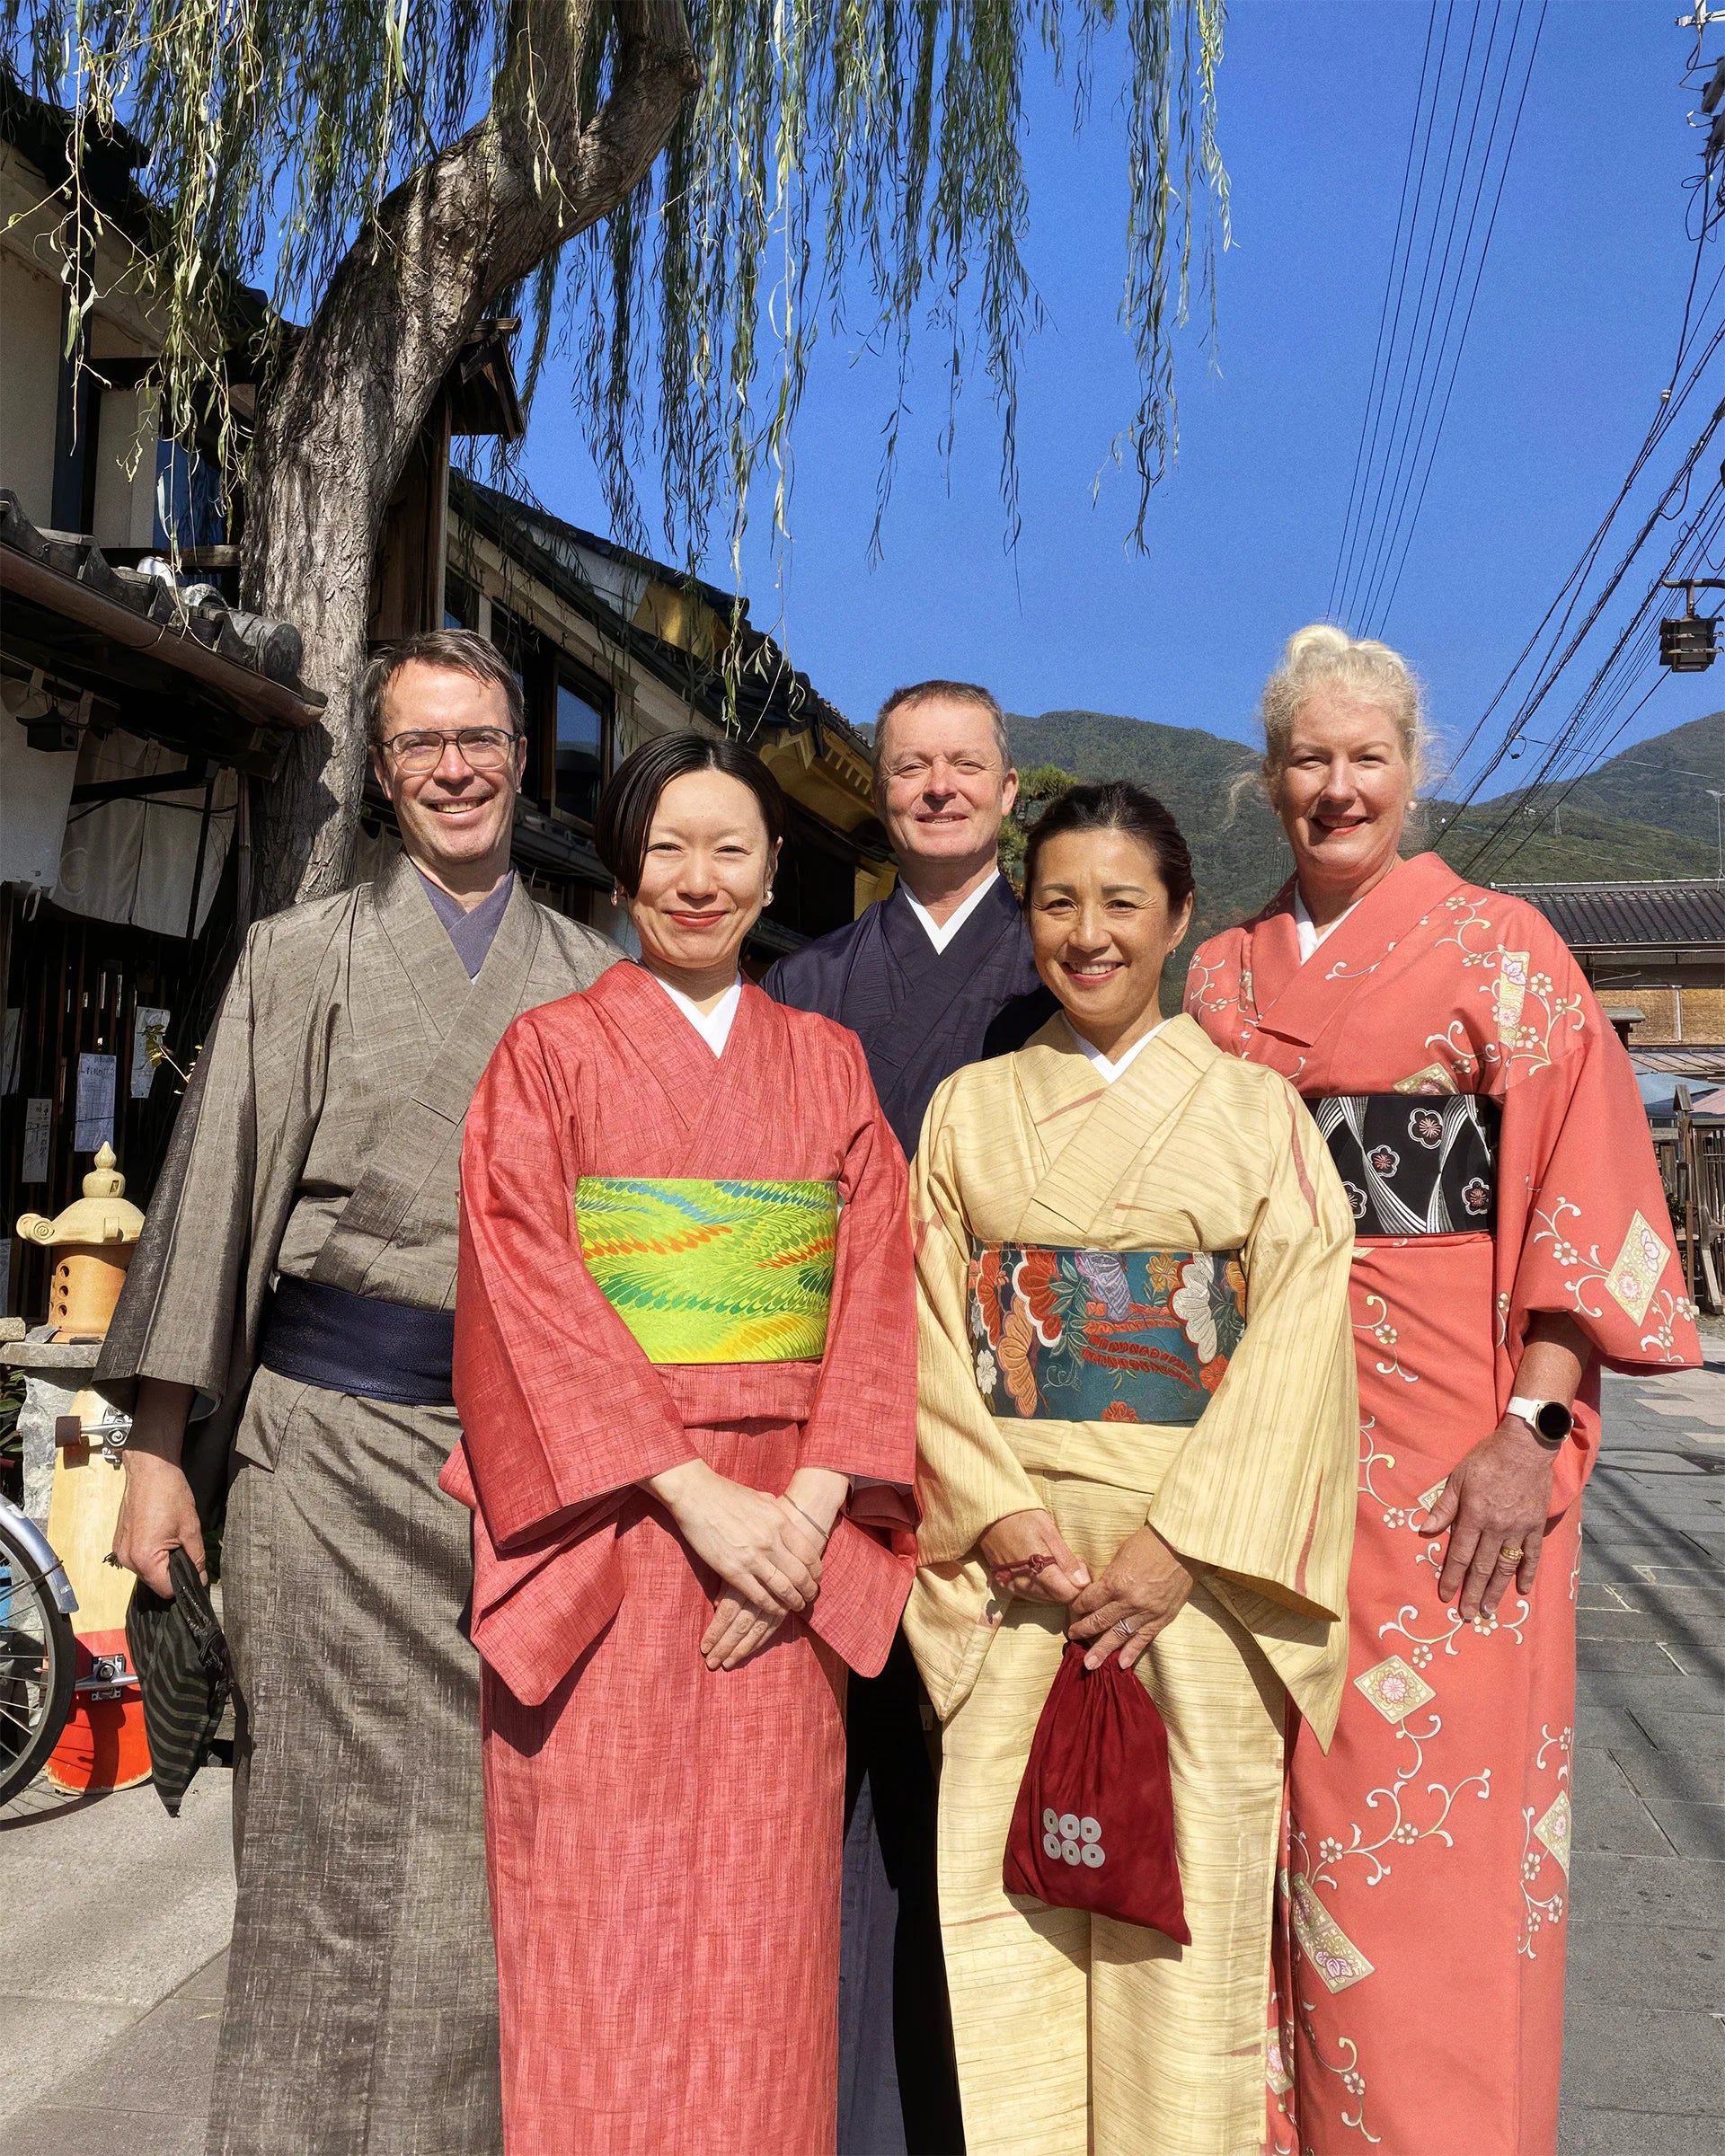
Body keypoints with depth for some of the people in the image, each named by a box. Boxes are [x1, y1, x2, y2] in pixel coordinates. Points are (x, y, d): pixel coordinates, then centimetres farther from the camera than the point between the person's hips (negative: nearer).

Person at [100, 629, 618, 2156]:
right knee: (340, 1842, 4)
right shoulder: (303, 958, 8)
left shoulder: (596, 983, 11)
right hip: (336, 1444, -1)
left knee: (514, 1844, 7)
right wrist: (159, 1446, 0)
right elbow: (214, 1190, 5)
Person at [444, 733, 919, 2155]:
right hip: (600, 1532, -2)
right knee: (599, 1921, 0)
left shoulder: (830, 1062, 13)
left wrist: (812, 1509, -9)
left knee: (761, 1921, 6)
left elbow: (876, 1291, 5)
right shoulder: (551, 1048, 5)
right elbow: (527, 1291, -5)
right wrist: (693, 1492, -14)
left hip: (787, 1535, 2)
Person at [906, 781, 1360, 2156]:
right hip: (1013, 1561, 2)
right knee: (1005, 1896, 4)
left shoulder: (1259, 1109, 5)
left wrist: (1181, 1544, -14)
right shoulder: (969, 1108, 10)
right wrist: (998, 1511, -10)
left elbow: (1299, 1343, -4)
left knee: (1187, 1904, 3)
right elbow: (930, 1329, 4)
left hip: (1203, 1558, -1)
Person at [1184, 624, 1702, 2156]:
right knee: (1271, 1802, 10)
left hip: (1444, 1428, -4)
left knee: (1437, 1827, 0)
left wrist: (1533, 1426, -15)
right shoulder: (1225, 973, 13)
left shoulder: (1497, 945, 1)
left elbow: (1583, 1186, -6)